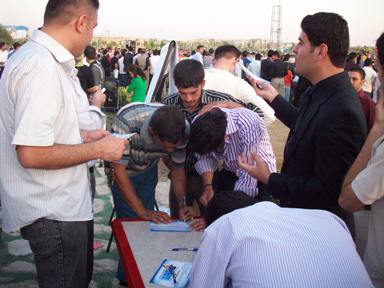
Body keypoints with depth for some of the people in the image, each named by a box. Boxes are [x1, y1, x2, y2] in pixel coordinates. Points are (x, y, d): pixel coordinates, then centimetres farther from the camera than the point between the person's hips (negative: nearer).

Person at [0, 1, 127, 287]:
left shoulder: (43, 59, 7)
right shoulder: (41, 67, -25)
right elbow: (30, 154, -30)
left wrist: (82, 136, 11)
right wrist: (99, 149, -19)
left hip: (64, 204, 10)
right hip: (53, 213, -10)